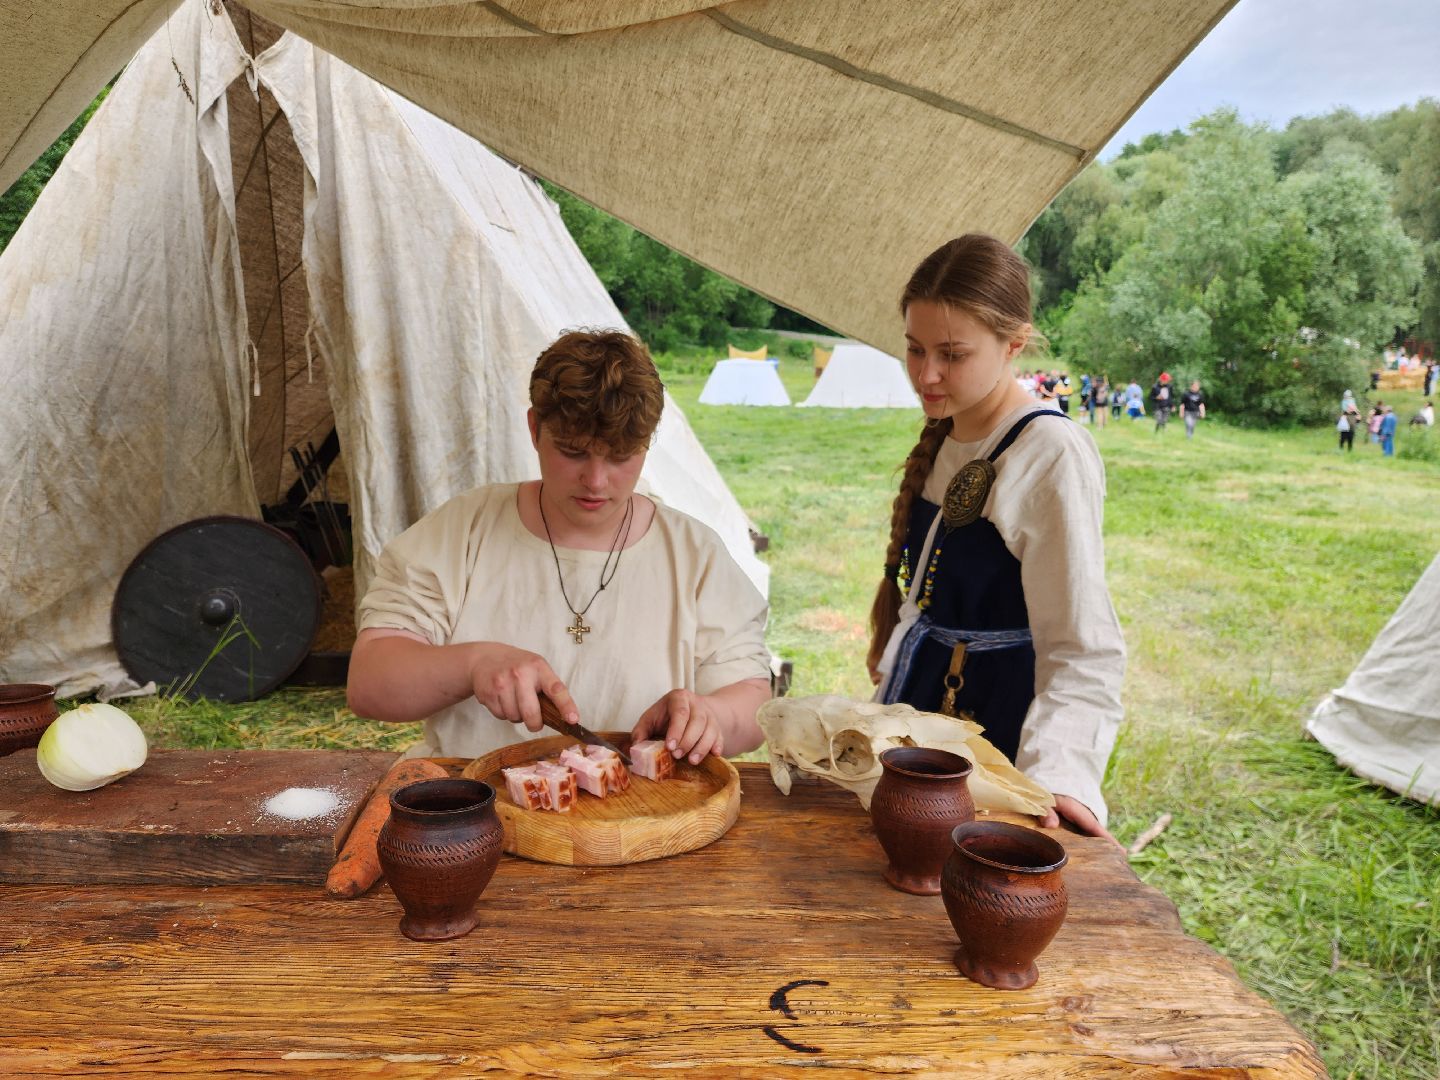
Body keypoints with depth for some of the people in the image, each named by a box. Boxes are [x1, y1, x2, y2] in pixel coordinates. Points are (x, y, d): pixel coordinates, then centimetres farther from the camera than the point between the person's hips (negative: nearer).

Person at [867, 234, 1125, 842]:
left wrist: (1057, 772, -31)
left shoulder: (1052, 453, -19)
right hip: (920, 701, 8)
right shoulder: (943, 440, 6)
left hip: (997, 721, -8)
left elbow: (1083, 648, -21)